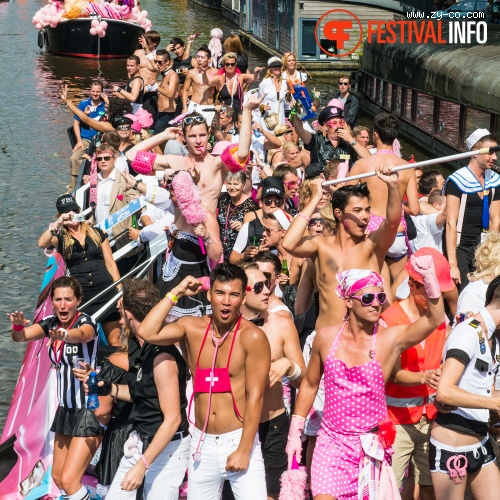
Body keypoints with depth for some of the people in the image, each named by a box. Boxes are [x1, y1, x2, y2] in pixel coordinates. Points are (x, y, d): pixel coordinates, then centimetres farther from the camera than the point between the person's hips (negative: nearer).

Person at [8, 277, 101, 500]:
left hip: (89, 410, -8)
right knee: (57, 478, 17)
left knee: (69, 480, -14)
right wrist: (18, 324, -34)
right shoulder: (51, 323, 2)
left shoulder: (86, 321, -17)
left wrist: (65, 335, -63)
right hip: (66, 410, 8)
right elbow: (20, 337, -11)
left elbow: (82, 334, -41)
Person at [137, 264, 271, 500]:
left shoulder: (252, 337, -12)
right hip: (202, 444, 4)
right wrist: (176, 293, -7)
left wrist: (244, 450, -16)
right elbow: (147, 333, -11)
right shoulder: (192, 328, 3)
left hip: (238, 440, -4)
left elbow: (255, 397, -13)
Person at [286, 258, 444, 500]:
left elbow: (434, 319, -22)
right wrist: (294, 433, 12)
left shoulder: (391, 339, -7)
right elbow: (310, 384, 12)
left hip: (372, 445, 0)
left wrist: (429, 277, -36)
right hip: (331, 443, 0)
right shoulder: (326, 337, -1)